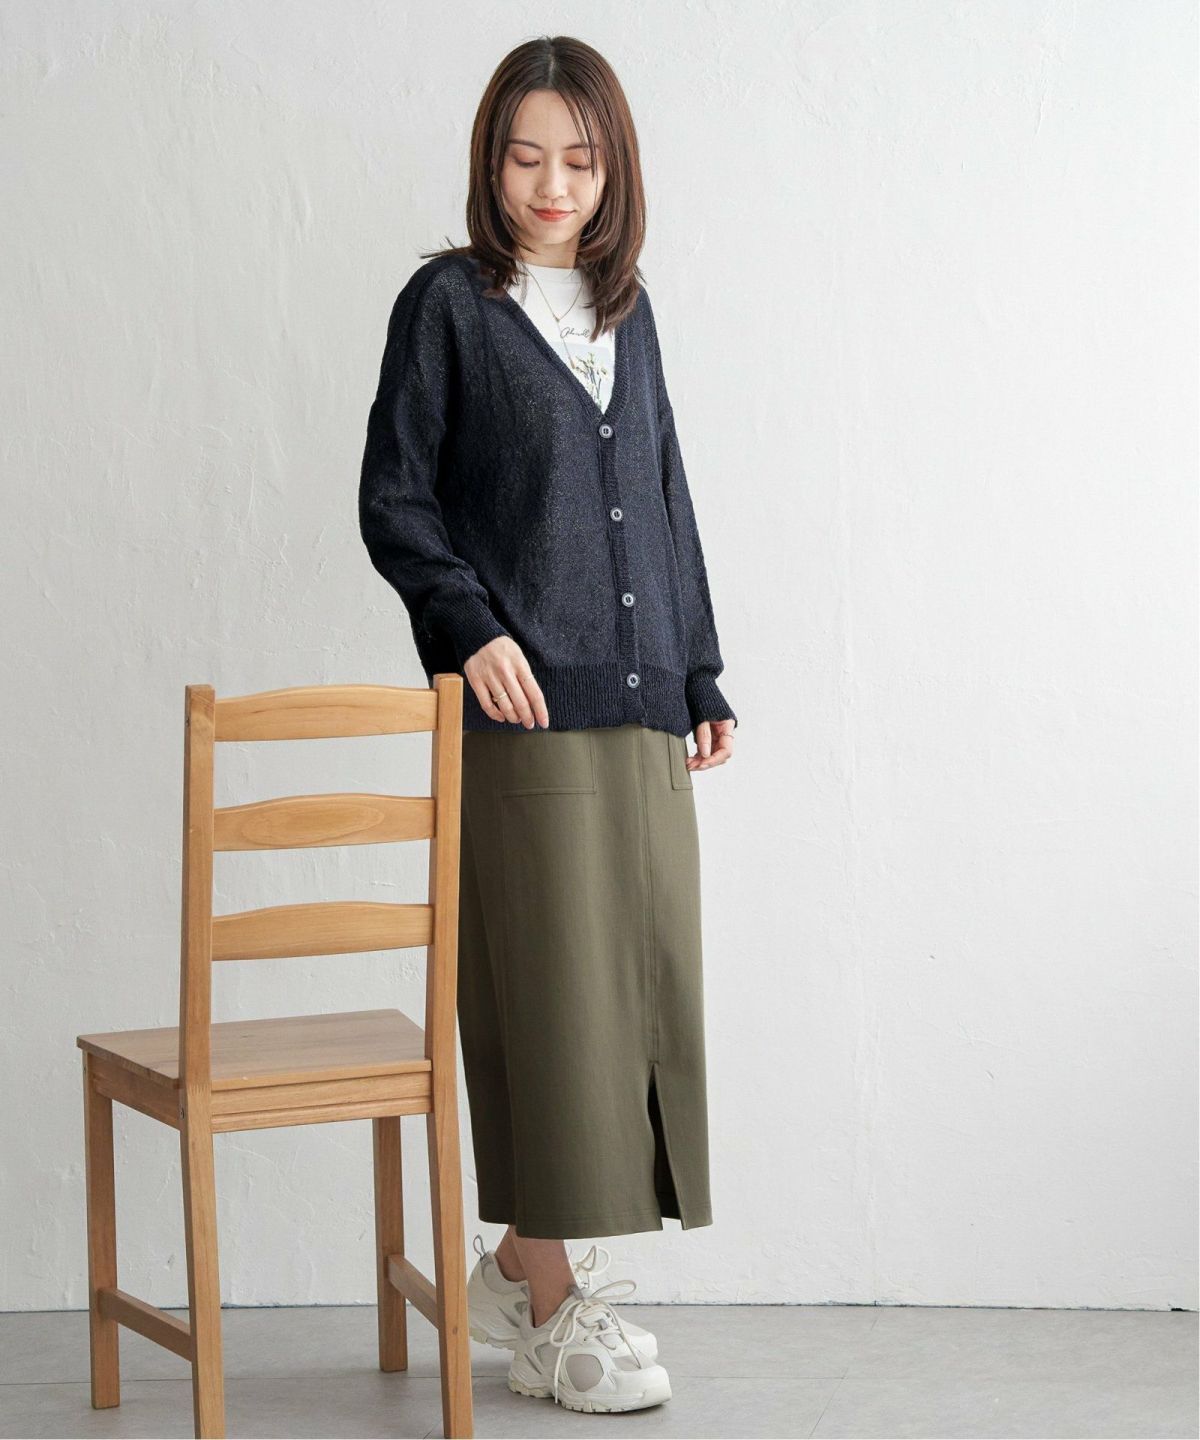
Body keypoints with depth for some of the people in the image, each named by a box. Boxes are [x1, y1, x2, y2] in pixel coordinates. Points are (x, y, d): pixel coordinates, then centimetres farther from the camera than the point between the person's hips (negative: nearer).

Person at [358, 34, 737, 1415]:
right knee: (546, 987, -5)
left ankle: (525, 1263, 17)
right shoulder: (448, 301, 1)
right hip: (523, 706, -6)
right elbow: (392, 495, -1)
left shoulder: (626, 313, 16)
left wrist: (703, 677, 17)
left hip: (640, 708, 6)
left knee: (645, 977, 4)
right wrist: (470, 626, -14)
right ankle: (548, 1305, 5)